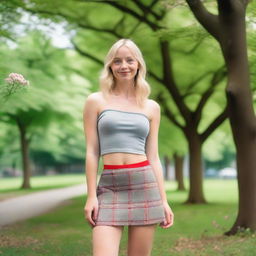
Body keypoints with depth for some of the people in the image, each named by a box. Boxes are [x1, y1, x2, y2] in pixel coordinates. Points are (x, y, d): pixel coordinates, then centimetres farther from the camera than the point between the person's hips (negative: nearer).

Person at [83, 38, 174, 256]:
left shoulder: (151, 107, 11)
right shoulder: (95, 101, 6)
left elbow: (153, 157, 11)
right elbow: (92, 152, 3)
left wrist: (163, 200, 7)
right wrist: (91, 196, -4)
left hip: (144, 185, 2)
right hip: (109, 188, -1)